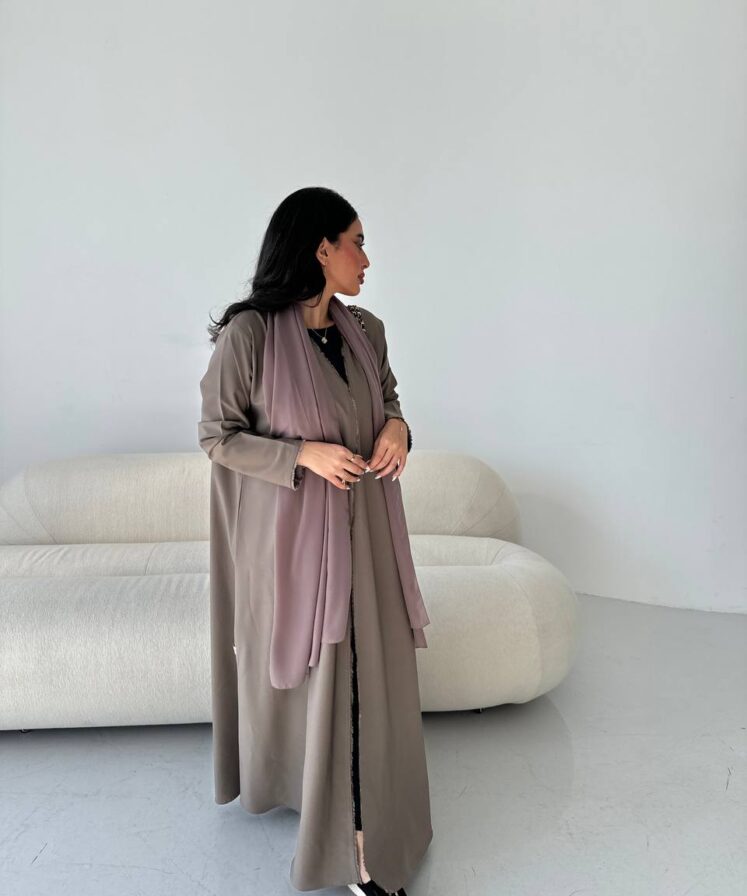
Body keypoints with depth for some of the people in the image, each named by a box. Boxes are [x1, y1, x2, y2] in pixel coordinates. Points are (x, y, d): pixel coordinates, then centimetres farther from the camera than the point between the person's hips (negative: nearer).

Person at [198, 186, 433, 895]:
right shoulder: (248, 333, -14)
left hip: (364, 527, 6)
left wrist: (397, 427, -5)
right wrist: (303, 454, -20)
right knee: (301, 663, 9)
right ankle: (284, 776, 37)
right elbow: (216, 435, -9)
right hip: (291, 528, -5)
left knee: (364, 671, 10)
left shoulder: (365, 329, 3)